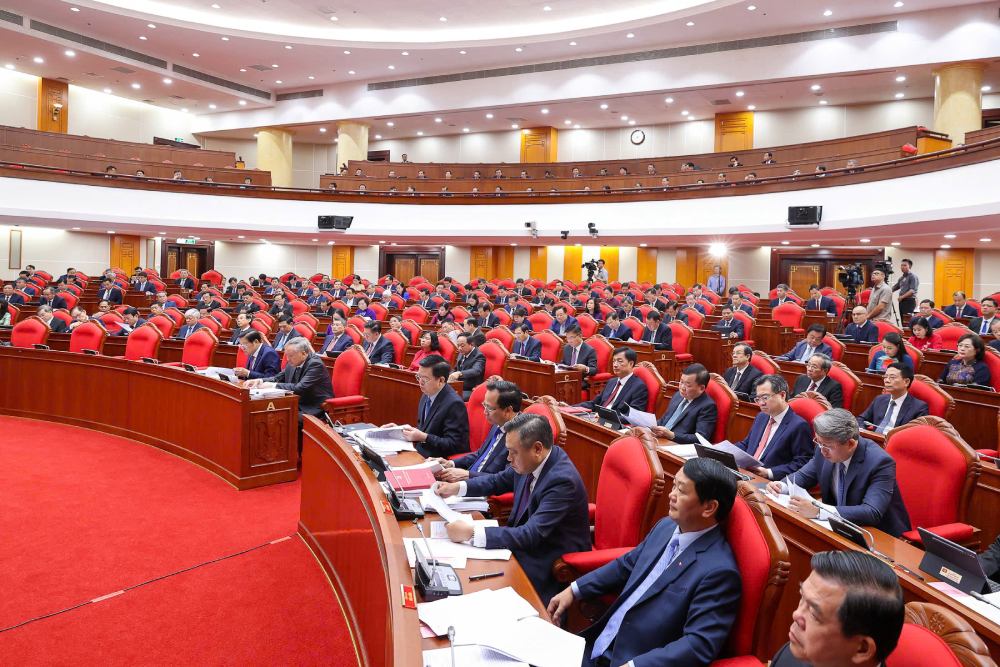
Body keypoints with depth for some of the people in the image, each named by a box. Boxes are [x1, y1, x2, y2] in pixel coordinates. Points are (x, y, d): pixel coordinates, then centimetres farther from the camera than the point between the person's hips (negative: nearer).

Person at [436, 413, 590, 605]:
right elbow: (499, 481, 14)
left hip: (550, 568, -7)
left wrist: (472, 533, -33)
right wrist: (457, 487, 1)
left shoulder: (563, 480, -29)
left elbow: (530, 536, -32)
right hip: (525, 544, 7)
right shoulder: (529, 462, -6)